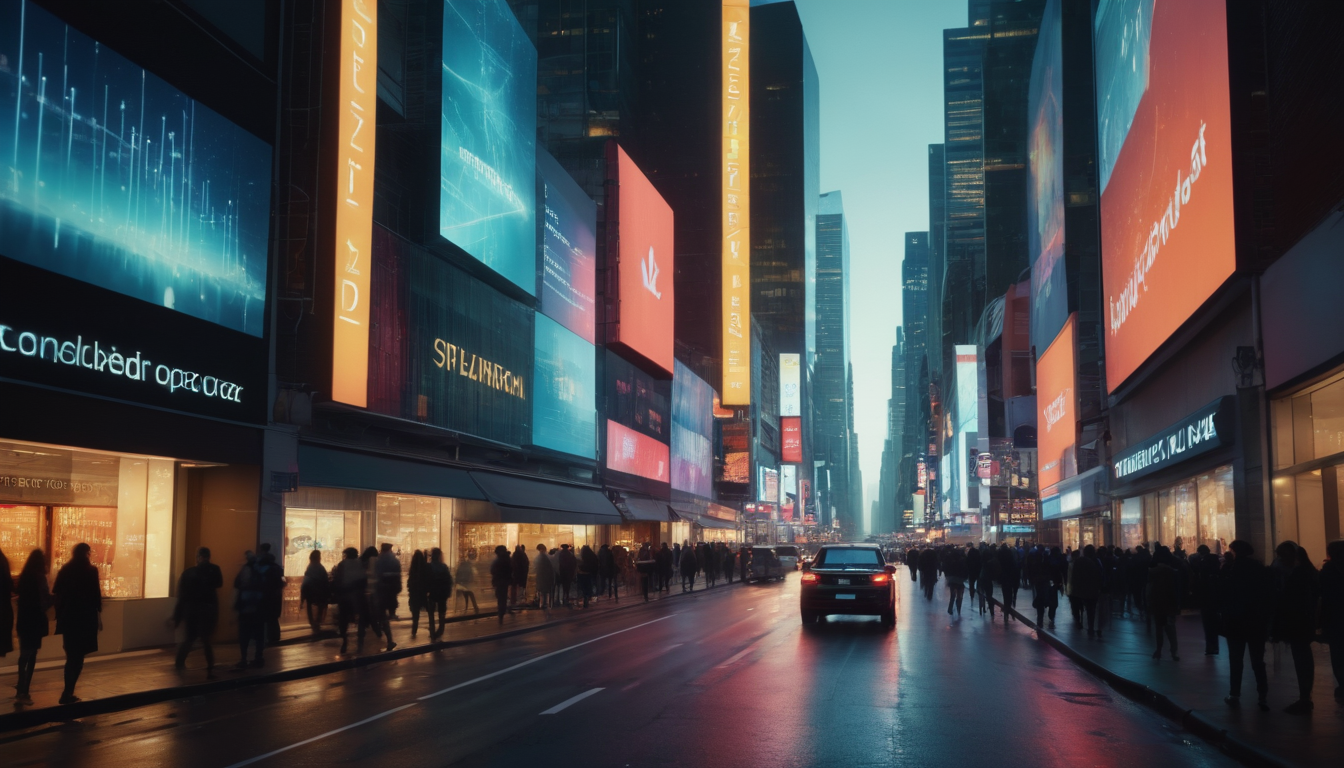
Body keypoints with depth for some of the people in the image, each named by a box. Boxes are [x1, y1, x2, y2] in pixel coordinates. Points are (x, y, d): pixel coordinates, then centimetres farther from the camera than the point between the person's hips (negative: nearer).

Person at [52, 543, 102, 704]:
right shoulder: (91, 571, -8)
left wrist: (61, 616, 12)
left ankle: (68, 692, 17)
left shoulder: (64, 570, 7)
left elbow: (57, 593, 7)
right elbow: (96, 595, -10)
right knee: (78, 657, 1)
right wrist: (99, 616, -1)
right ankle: (67, 693, -5)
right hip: (85, 618, -5)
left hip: (68, 618, 5)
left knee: (72, 656, 16)